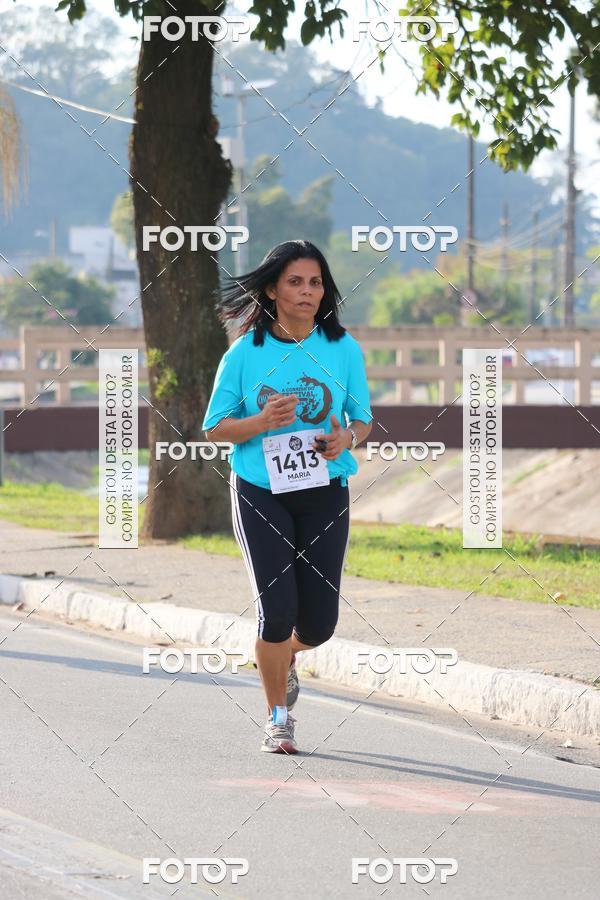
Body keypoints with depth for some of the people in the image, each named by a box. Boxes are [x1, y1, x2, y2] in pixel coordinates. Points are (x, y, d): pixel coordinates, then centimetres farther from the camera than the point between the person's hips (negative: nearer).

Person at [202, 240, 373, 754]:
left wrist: (347, 439, -12)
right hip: (260, 493, -2)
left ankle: (285, 659, 39)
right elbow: (214, 428, 1)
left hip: (325, 493, 2)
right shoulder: (246, 352, -4)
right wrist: (262, 422, -18)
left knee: (319, 621, 1)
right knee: (277, 609, -12)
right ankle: (279, 718, 8)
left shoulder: (344, 349, 1)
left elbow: (363, 419, 11)